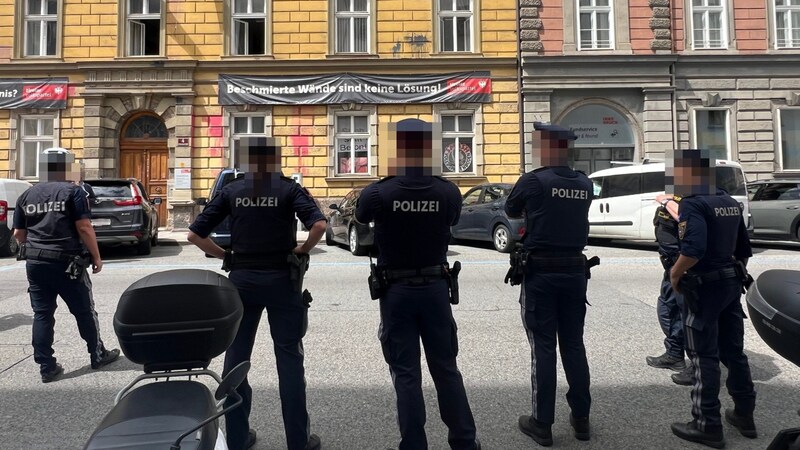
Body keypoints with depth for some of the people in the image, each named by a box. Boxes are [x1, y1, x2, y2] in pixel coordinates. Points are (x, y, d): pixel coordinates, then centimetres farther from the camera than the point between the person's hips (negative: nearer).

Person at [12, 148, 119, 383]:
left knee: (42, 314, 9)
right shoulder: (73, 191, -6)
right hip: (66, 262, -4)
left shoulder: (26, 195, 10)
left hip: (35, 263, 5)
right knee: (84, 311, 9)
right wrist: (96, 257, -5)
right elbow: (84, 228, -13)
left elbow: (18, 233, 14)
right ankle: (97, 355, 22)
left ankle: (47, 367, 12)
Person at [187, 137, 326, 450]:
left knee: (235, 357, 14)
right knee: (289, 359, 7)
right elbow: (319, 225, -20)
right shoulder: (289, 189, -4)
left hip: (242, 280, 3)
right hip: (281, 280, -2)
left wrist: (225, 255, 7)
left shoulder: (231, 191, 4)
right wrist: (302, 250, -5)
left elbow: (195, 235, 0)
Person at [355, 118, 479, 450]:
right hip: (435, 288, 2)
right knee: (446, 368, 16)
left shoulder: (378, 193, -13)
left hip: (396, 291, -2)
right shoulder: (448, 192, -9)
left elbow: (360, 216, 8)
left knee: (406, 373, 8)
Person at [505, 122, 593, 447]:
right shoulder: (585, 184, 4)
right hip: (575, 270, 5)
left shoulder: (533, 181, -10)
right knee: (573, 345, 13)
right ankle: (581, 419, 22)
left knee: (543, 347, 2)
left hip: (541, 272, -4)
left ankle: (542, 424, 9)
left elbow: (511, 211, 4)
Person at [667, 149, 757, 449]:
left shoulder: (692, 204, -17)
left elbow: (693, 250, -30)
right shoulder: (730, 203, 10)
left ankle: (708, 426, 9)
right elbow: (744, 248, 16)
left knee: (704, 357, 1)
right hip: (732, 283, 8)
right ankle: (744, 415, 31)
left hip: (704, 286, -8)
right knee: (734, 351, 18)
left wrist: (675, 274, -15)